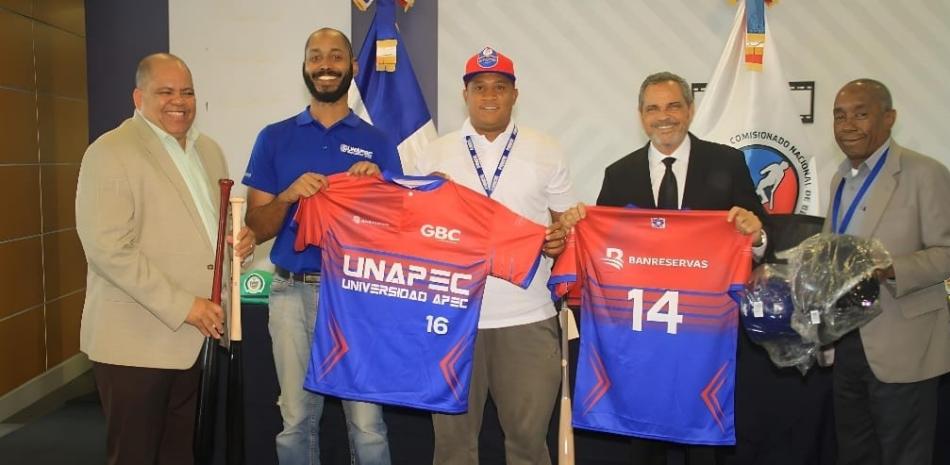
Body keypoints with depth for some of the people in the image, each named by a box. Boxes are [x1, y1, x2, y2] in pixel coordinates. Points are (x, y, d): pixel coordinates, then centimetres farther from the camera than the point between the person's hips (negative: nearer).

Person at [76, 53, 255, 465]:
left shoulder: (209, 151, 13)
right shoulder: (110, 153, -10)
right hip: (136, 338, -6)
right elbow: (108, 248, -18)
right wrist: (182, 306, -20)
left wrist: (242, 238, -1)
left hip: (197, 336, 6)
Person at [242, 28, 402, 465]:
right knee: (296, 420, 10)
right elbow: (256, 227, 4)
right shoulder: (275, 138, 6)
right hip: (294, 293, 1)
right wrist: (288, 196, -15)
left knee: (366, 421, 1)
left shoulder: (377, 143, 5)